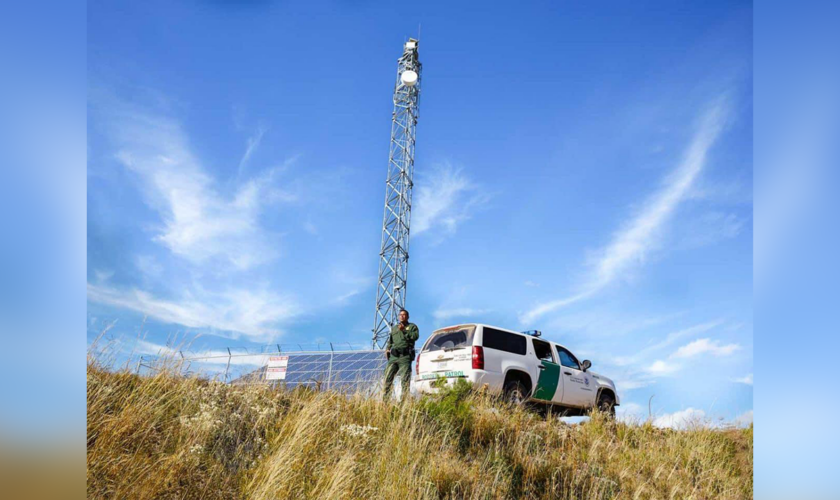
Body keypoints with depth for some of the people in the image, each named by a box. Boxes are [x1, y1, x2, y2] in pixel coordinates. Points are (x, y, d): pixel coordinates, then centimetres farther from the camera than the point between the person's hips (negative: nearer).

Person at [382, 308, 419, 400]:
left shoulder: (412, 326, 12)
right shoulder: (394, 328, 28)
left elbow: (415, 336, -7)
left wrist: (404, 330, -13)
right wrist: (387, 349, 13)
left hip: (405, 356, -5)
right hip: (393, 356, 5)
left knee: (405, 379, -8)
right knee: (387, 378, -2)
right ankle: (385, 398, 2)